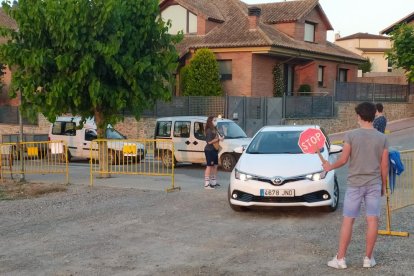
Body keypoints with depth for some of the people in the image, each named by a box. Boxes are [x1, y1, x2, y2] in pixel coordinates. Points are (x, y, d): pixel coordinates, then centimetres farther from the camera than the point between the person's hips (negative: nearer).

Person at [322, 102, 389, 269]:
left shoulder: (351, 135, -9)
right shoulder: (382, 138, -1)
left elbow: (343, 160, -8)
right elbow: (384, 166, 2)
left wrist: (330, 167, 11)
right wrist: (383, 185, 13)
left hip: (355, 184, -1)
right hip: (374, 184, 2)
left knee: (348, 221, 4)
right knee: (372, 221, 7)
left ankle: (340, 259, 8)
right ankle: (368, 258, 13)